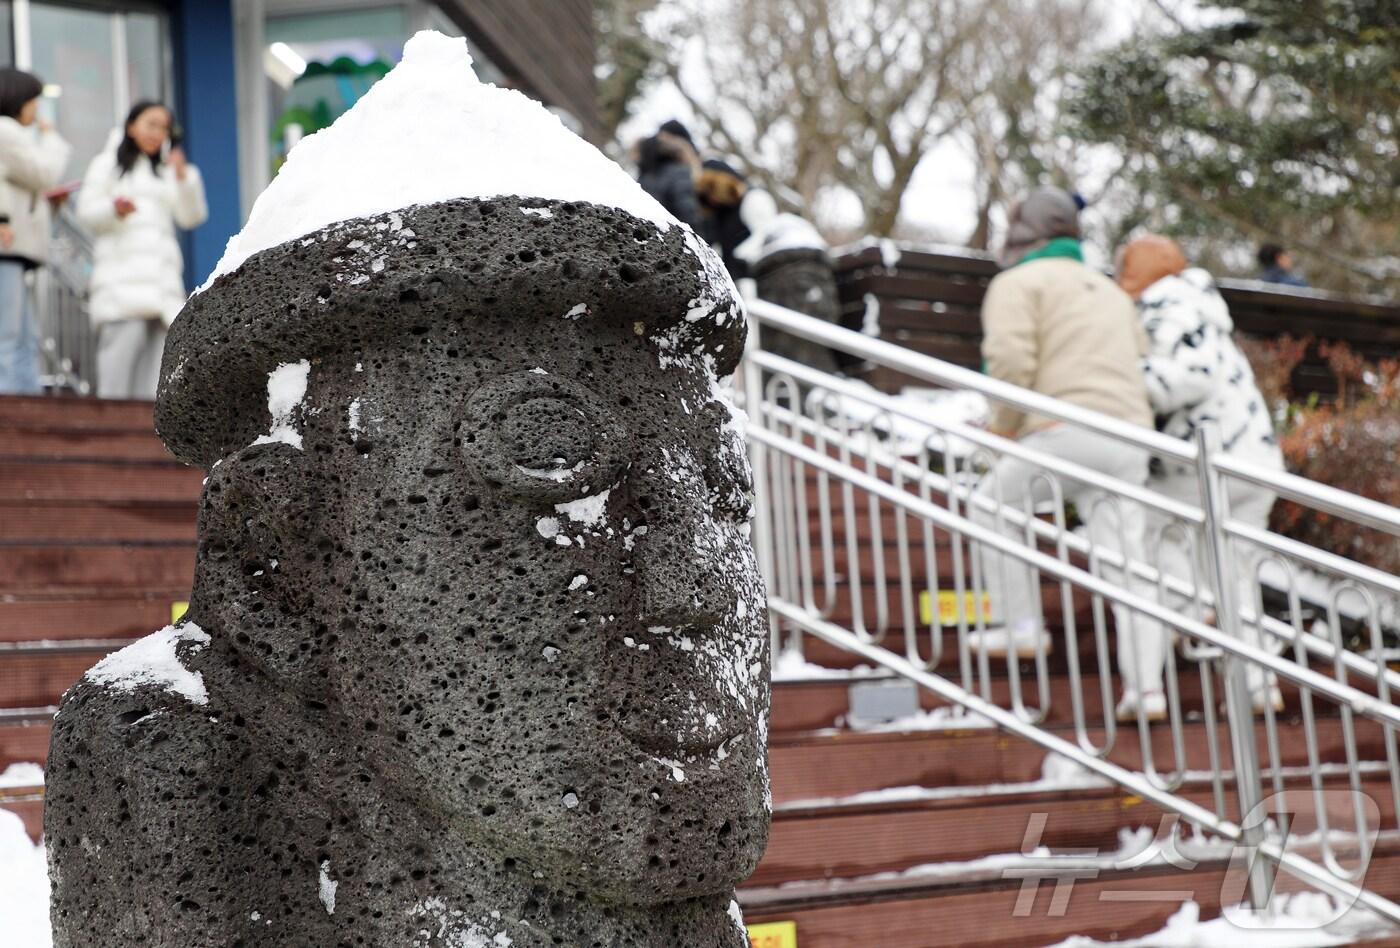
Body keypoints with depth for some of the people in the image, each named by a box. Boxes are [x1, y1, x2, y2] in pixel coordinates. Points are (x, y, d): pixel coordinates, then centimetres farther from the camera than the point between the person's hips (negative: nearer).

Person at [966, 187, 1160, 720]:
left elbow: (1011, 363, -10)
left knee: (993, 502, 15)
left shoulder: (1017, 284, 4)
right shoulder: (1109, 291, 28)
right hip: (1131, 439, 6)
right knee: (1126, 559, 5)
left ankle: (1019, 626, 10)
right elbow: (1143, 366, 25)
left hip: (1066, 433, -6)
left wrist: (1002, 428, 2)